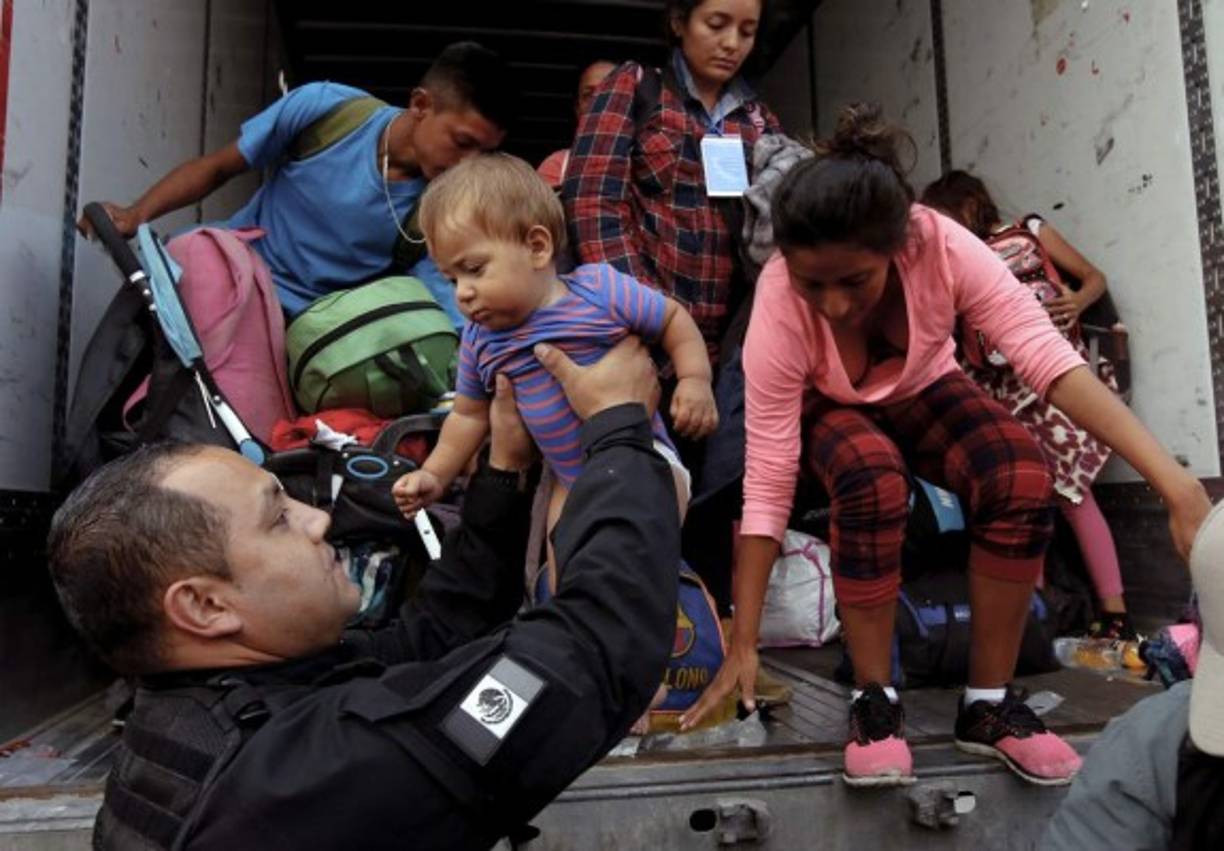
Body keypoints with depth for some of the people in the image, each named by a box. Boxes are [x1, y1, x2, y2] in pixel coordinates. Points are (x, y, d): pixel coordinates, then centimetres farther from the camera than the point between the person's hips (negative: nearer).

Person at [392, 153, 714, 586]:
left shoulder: (601, 291, -17)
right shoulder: (481, 340, -2)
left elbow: (672, 318, -3)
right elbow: (469, 415, 12)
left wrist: (694, 380, -16)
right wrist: (434, 476, 5)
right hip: (571, 481, 5)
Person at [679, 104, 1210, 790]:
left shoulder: (941, 246, -31)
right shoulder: (779, 305, -33)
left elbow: (1050, 356, -34)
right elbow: (767, 482, -31)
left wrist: (1176, 483, -46)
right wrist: (743, 646, -28)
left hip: (923, 391, 2)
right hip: (828, 410, -2)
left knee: (1024, 477, -28)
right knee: (874, 483, -36)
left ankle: (990, 703, -11)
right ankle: (875, 699, -16)